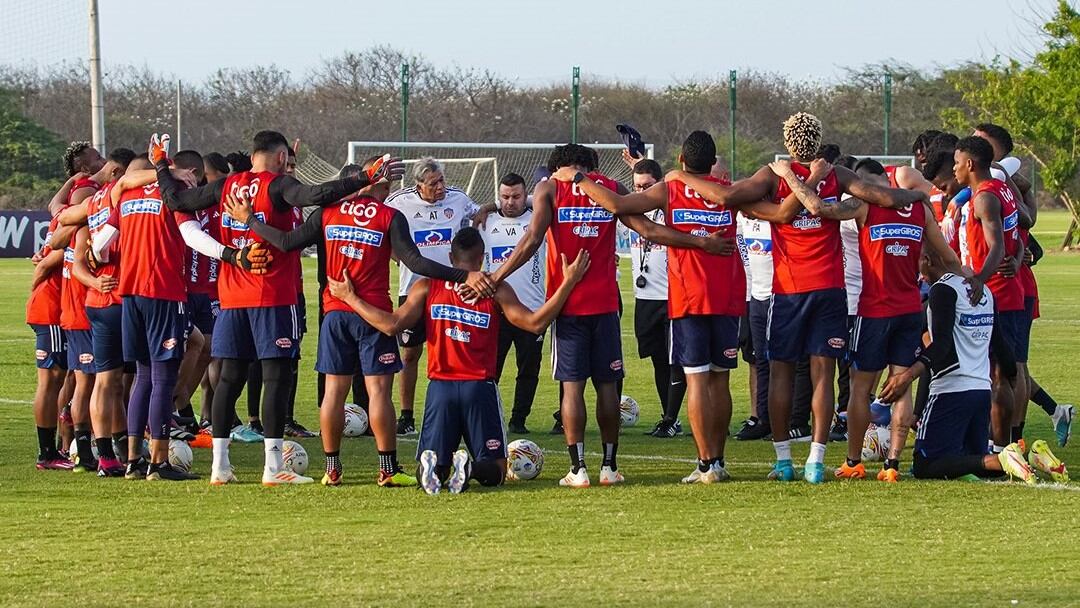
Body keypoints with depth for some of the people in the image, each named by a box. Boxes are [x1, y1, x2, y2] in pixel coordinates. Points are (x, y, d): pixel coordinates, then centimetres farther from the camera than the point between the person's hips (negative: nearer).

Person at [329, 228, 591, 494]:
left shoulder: (426, 287, 3)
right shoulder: (496, 290, -1)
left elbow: (392, 325, -3)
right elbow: (534, 323, -7)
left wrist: (350, 297, 8)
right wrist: (568, 282, -3)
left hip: (440, 387, 1)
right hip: (480, 388, -1)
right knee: (494, 471, 9)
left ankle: (432, 467, -26)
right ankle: (471, 469, -28)